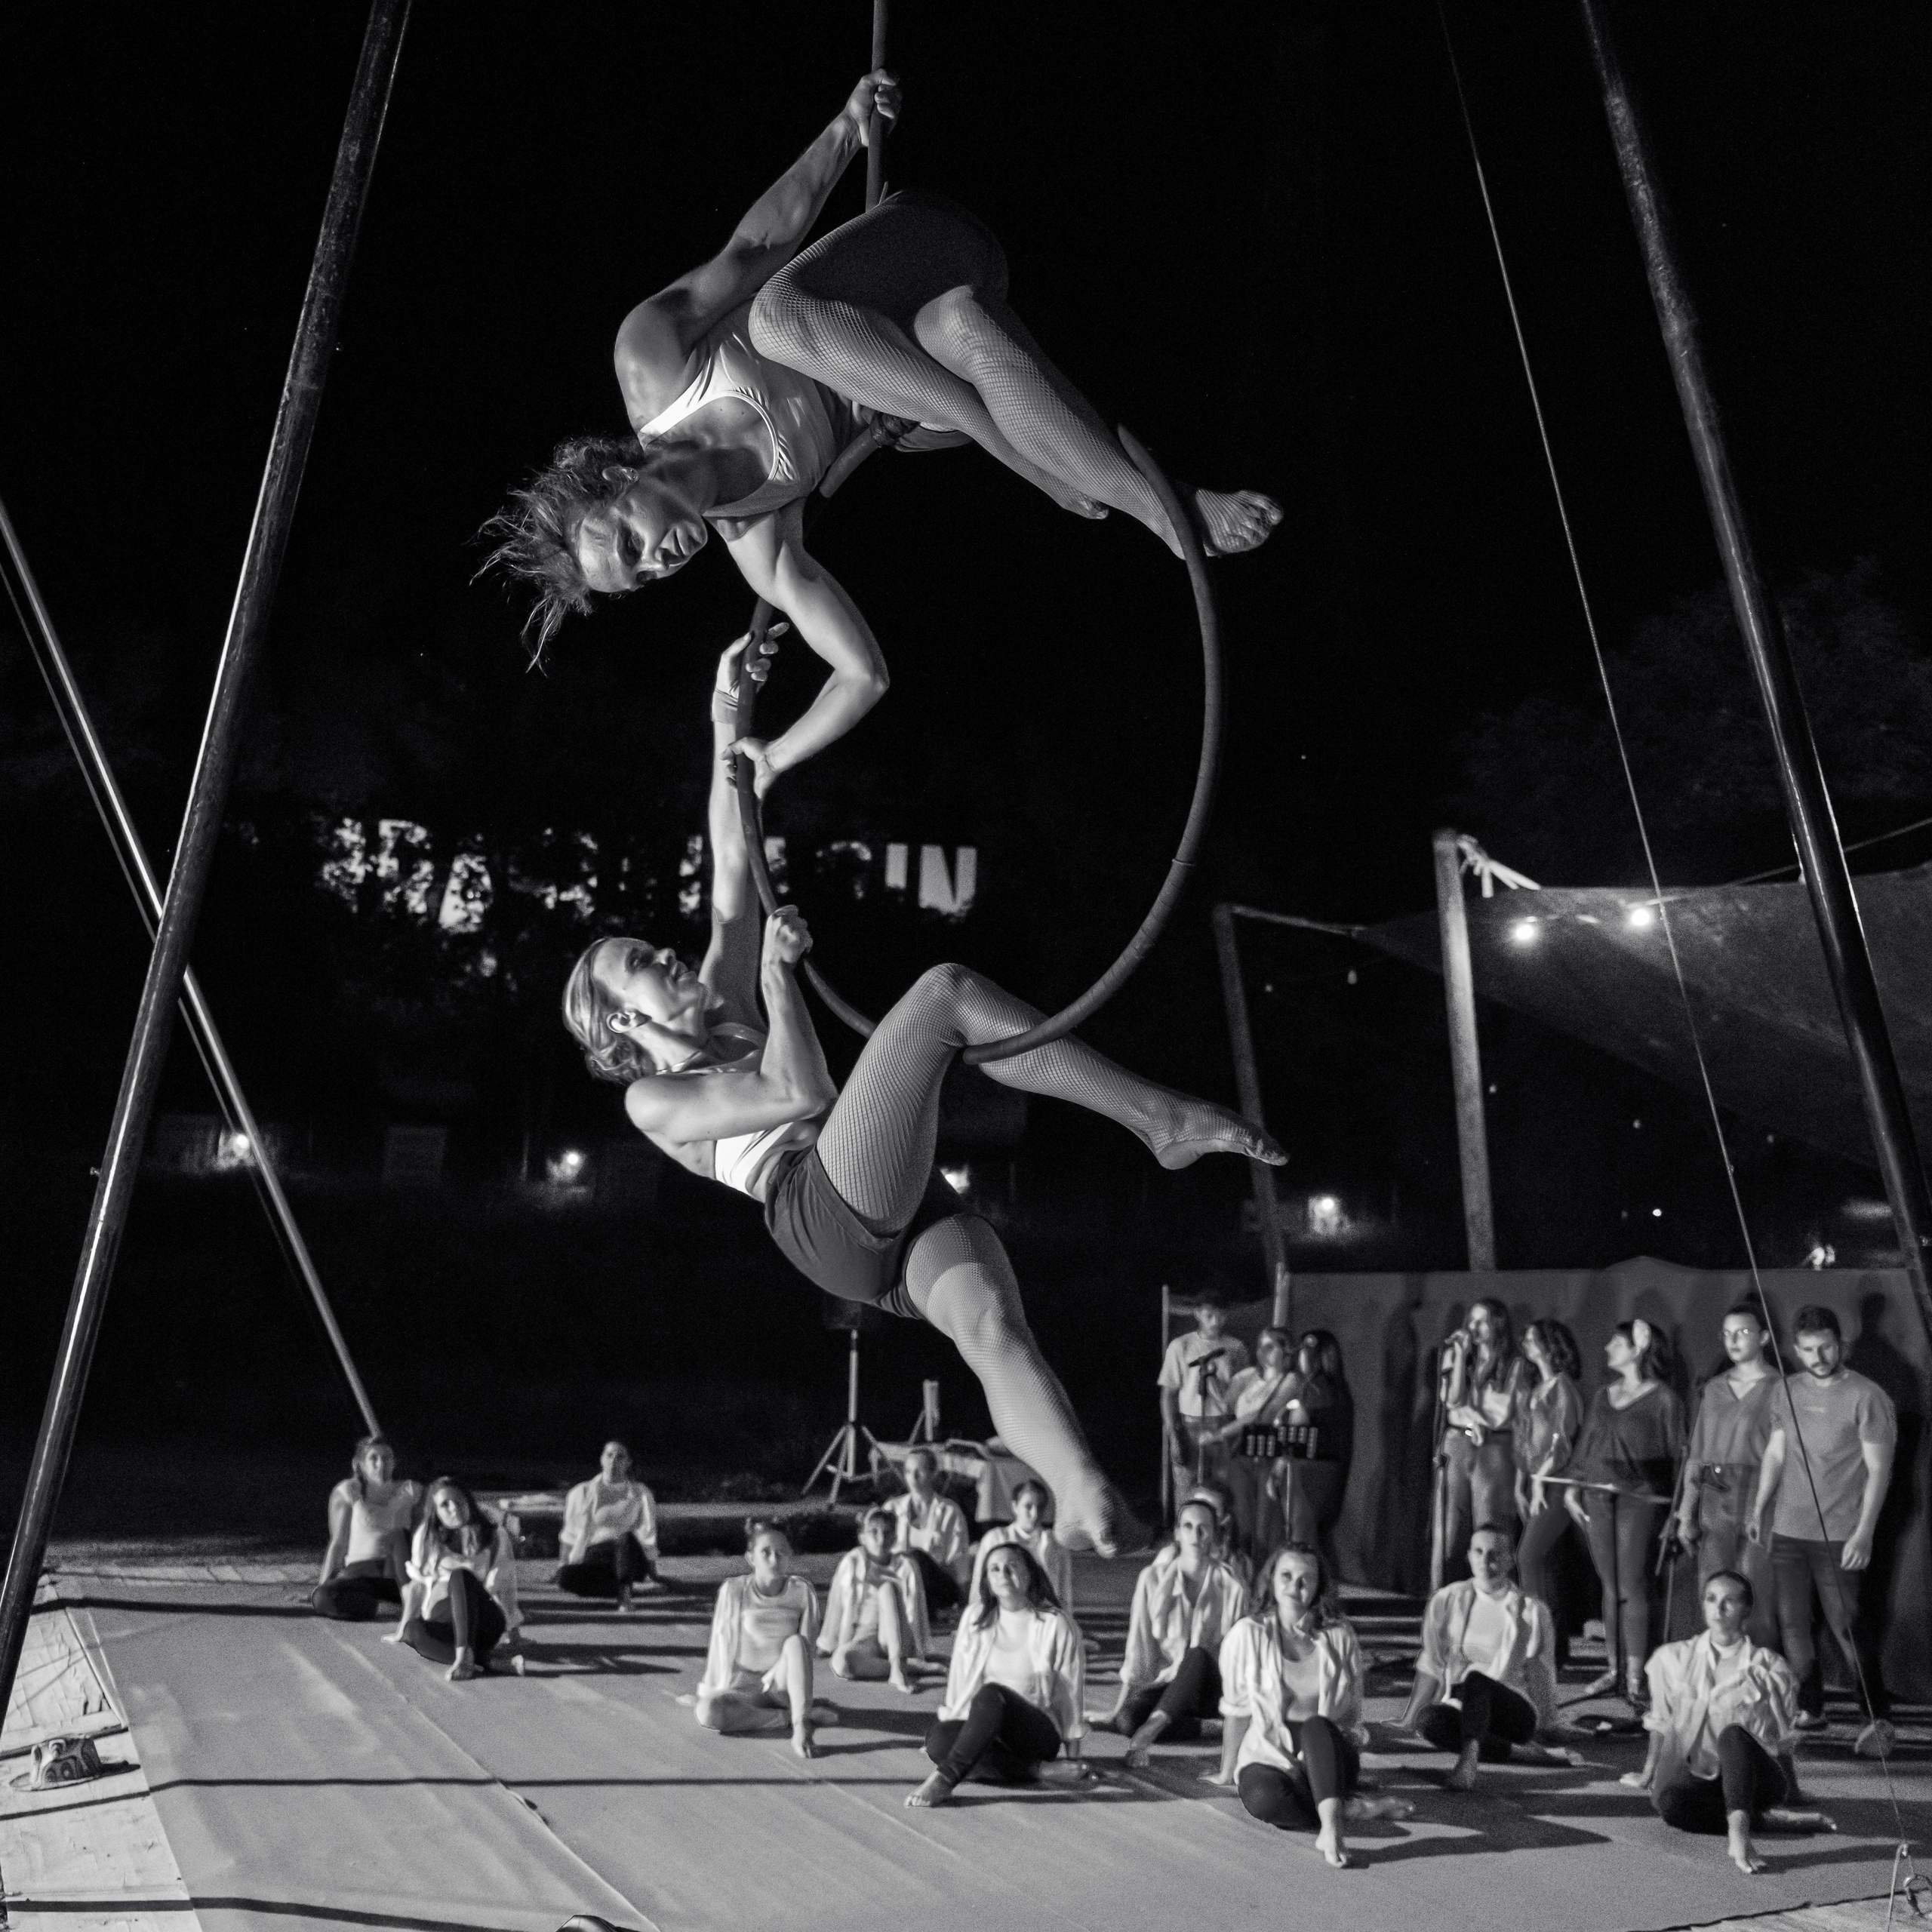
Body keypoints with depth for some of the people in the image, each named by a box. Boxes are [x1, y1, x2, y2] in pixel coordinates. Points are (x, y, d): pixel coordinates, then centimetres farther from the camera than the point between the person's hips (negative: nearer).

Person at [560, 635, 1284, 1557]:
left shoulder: (721, 1021, 31)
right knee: (948, 989, -14)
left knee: (993, 1323, -24)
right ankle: (1161, 1118, -17)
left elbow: (734, 887, 23)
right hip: (831, 1213, -6)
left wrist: (728, 725, 17)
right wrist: (779, 972, 2)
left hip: (902, 1221, 6)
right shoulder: (651, 1099, 11)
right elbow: (799, 1093, -5)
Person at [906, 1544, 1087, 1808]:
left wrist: (1073, 1761, 3)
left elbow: (1072, 1690, 0)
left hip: (1039, 1732, -4)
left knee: (991, 1694, -35)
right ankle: (1026, 1769, -22)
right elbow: (959, 1677, 9)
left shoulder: (1056, 1625, -6)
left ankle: (944, 1778, -36)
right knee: (939, 1739, -30)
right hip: (982, 1728, 4)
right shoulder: (976, 1617, 3)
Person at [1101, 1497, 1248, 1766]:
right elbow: (1138, 1645, 0)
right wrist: (1119, 1705, -5)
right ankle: (1188, 1727, -8)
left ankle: (1151, 1728, -36)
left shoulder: (1230, 1585, -2)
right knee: (1127, 1719, -31)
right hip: (1164, 1681, 1)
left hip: (1209, 1686, -1)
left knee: (1197, 1655, -36)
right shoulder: (1154, 1578, -1)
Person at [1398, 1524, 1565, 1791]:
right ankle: (1518, 1751, -25)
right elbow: (1431, 1665, 11)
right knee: (1429, 1719, -35)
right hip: (1459, 1708, 2)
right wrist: (1410, 1716, 7)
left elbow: (1543, 1678, 8)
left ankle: (1468, 1758, -43)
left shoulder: (1532, 1611, 1)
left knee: (1474, 1676, -35)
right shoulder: (1448, 1601, 5)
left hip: (1516, 1713, -2)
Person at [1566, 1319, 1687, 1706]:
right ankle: (1614, 1669, 15)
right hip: (1597, 1495, 6)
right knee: (1609, 1585, 8)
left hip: (1638, 1498, -6)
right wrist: (1571, 1487, 9)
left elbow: (1677, 1455, -4)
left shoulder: (1663, 1398, -2)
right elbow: (1584, 1445, 18)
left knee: (1631, 1586, -6)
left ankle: (1635, 1677, 0)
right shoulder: (1602, 1395, 16)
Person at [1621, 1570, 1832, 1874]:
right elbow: (1661, 1726, 17)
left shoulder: (1768, 1666, 5)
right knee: (1668, 1798, -34)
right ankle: (1769, 1817, -24)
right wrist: (1647, 1776, 18)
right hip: (1703, 1778, 2)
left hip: (1754, 1777, -2)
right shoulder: (1674, 1659, 9)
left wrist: (1790, 1790, 1)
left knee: (1733, 1732, -35)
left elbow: (1784, 1741, 8)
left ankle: (1739, 1830, -48)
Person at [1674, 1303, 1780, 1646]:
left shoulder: (1778, 1387, -2)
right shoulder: (1713, 1388, 15)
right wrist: (1686, 1514, 12)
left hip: (1757, 1500, -5)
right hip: (1714, 1501, 5)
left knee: (1757, 1602, -6)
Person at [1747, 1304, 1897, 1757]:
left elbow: (1879, 1469, -10)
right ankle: (1808, 1710, 20)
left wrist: (1864, 1533, -16)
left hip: (1840, 1536, -5)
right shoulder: (1789, 1389, 9)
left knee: (1849, 1627, -4)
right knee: (1791, 1623, 9)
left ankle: (1878, 1719, 9)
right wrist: (1758, 1510, 12)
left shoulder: (1867, 1396, -8)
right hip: (1788, 1532, 6)